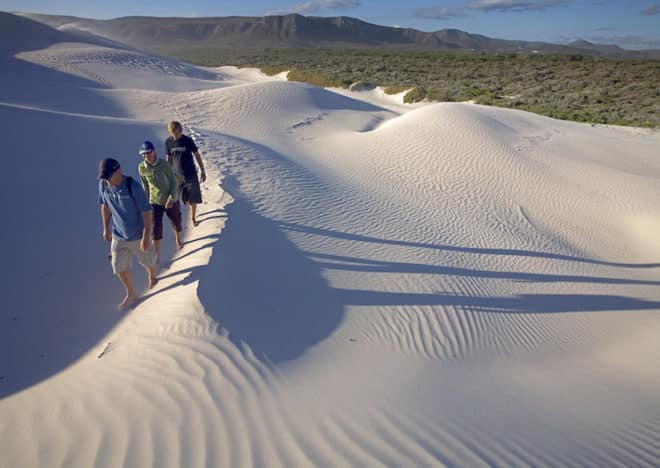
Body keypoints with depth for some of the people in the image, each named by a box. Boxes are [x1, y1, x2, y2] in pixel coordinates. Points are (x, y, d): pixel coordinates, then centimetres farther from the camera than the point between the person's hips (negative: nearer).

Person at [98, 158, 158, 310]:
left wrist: (146, 236, -22)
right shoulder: (103, 184, -12)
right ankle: (131, 294, 31)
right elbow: (105, 206, 6)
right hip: (118, 236, 4)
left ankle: (152, 277, 53)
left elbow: (146, 212, -23)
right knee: (120, 268, 8)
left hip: (138, 235, -4)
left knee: (148, 260, 19)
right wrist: (106, 228, 11)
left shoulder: (133, 187, -27)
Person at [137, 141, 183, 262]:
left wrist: (171, 199, -19)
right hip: (154, 202, 1)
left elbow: (173, 181, -13)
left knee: (175, 222, 21)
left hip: (170, 200, -1)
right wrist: (147, 201, 10)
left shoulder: (164, 164, -20)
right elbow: (145, 185, 3)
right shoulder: (141, 167, -12)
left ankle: (178, 240, 51)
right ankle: (157, 254, 7)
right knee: (156, 227, -4)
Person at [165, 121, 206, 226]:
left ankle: (193, 218, 22)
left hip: (191, 173, -1)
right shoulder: (168, 142, -4)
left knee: (194, 198, 3)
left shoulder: (188, 140, -10)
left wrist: (202, 171, 1)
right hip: (177, 175, 1)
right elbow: (169, 158, 7)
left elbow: (197, 155, -1)